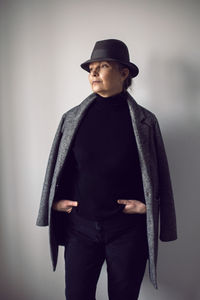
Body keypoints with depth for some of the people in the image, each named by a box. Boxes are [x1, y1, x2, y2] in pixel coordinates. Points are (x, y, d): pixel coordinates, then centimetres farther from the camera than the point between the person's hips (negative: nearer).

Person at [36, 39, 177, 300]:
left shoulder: (144, 121, -3)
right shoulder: (73, 118, 1)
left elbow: (159, 174, 3)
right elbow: (58, 167, 10)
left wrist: (147, 205, -7)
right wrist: (56, 201, 3)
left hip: (127, 230, -1)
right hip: (80, 226, 2)